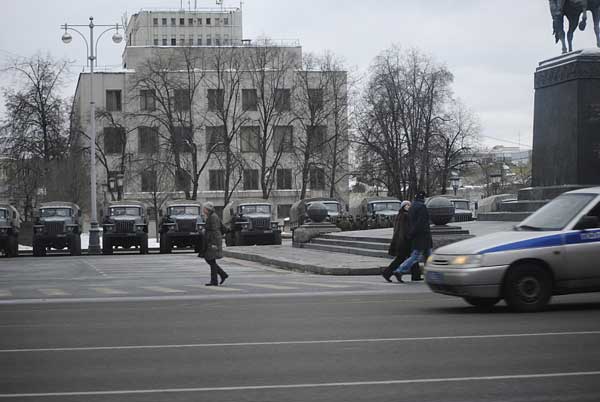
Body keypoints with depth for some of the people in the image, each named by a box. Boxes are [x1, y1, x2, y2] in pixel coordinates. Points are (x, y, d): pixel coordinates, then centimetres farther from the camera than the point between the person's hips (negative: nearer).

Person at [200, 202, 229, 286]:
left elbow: (214, 230, -20)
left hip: (213, 241, -10)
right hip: (212, 241, 10)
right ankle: (223, 274, 11)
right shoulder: (212, 216, 16)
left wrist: (213, 244, -23)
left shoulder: (213, 217, -14)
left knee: (211, 260, -6)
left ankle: (214, 281, -2)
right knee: (208, 259, 12)